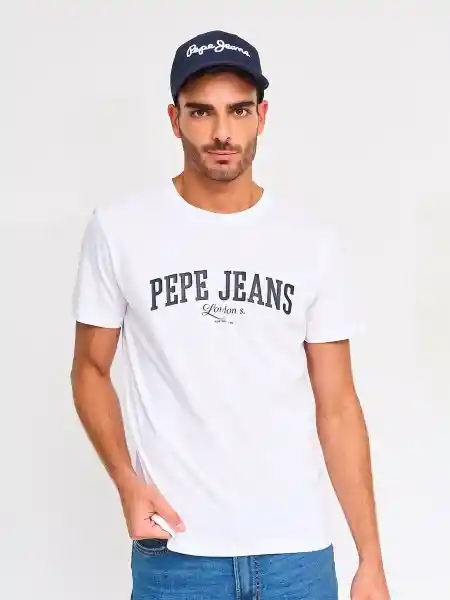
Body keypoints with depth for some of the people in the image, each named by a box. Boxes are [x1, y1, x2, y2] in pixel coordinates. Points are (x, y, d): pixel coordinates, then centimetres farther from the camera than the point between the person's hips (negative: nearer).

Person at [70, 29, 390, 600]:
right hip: (174, 551, -1)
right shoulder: (119, 230, -3)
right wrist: (126, 480, -10)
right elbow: (91, 369, 6)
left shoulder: (313, 243, 1)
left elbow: (336, 405, 3)